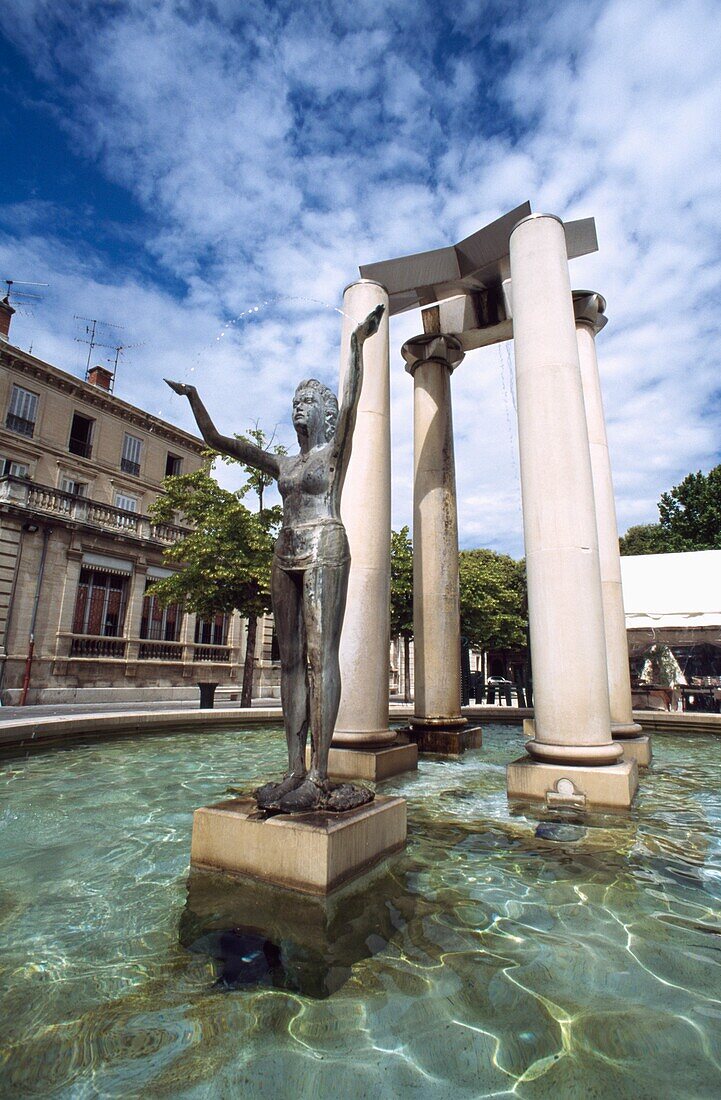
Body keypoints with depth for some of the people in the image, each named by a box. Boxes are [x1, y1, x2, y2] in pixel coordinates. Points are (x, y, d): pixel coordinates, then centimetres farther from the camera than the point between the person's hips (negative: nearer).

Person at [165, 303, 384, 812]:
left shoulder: (336, 451, 9)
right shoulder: (282, 463, 23)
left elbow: (350, 404, -9)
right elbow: (217, 439, 25)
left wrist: (357, 346, -18)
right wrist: (193, 396, 21)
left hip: (325, 549, -7)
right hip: (287, 555, 7)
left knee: (320, 655, -13)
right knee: (292, 659, 0)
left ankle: (319, 776, -12)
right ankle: (295, 768, 3)